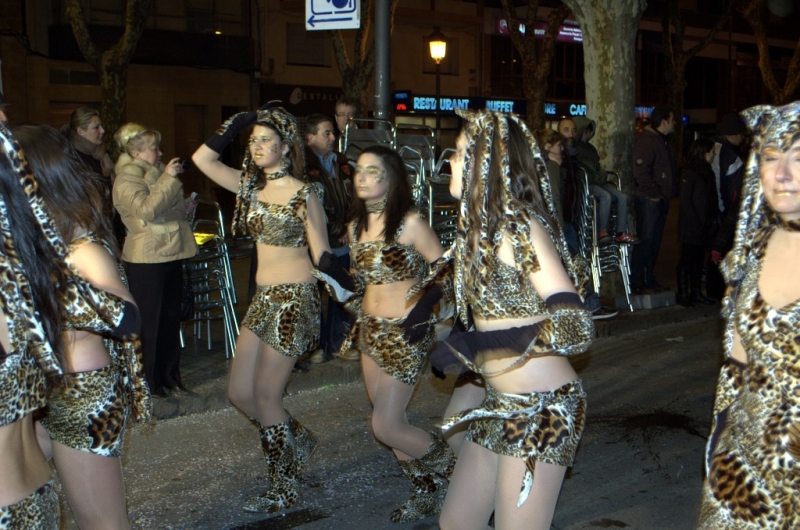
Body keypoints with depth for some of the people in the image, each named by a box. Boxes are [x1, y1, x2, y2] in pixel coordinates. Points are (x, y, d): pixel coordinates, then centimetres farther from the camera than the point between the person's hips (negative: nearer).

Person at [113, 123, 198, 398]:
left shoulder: (156, 173, 17)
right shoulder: (126, 180, -11)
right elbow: (147, 210, -27)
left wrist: (185, 207, 9)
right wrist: (168, 179, -23)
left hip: (170, 254, 9)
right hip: (146, 259, -9)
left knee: (171, 317, 12)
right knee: (149, 321, 0)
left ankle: (170, 374, 23)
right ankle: (148, 382, 10)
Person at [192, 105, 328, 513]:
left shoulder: (304, 194, -10)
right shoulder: (250, 186, 8)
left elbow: (321, 255, -10)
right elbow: (203, 158, 6)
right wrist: (234, 125, 0)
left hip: (294, 298, -7)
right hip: (263, 297, 7)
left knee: (265, 395, -1)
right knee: (239, 392, 9)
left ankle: (283, 490, 16)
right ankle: (297, 440, 33)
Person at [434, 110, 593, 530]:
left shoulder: (522, 227, -18)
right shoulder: (478, 227, 6)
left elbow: (575, 326, -27)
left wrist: (476, 346, -28)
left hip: (541, 407, -8)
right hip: (499, 403, 8)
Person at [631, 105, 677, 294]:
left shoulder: (662, 140, 18)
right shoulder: (646, 141, -14)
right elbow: (640, 172, -23)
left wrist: (667, 194, 14)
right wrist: (654, 193, -19)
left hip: (660, 199, 10)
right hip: (648, 199, -10)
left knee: (654, 241, 13)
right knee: (645, 240, -7)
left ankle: (649, 280, 22)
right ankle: (638, 283, -3)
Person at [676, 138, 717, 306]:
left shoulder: (708, 173, 13)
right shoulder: (689, 173, -10)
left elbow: (712, 198, 14)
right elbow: (685, 201, -12)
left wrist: (713, 218, 3)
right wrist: (696, 222, -15)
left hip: (704, 226, 7)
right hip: (690, 227, -7)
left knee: (699, 259, 11)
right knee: (687, 259, -3)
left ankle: (696, 292, 18)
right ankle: (683, 294, 2)